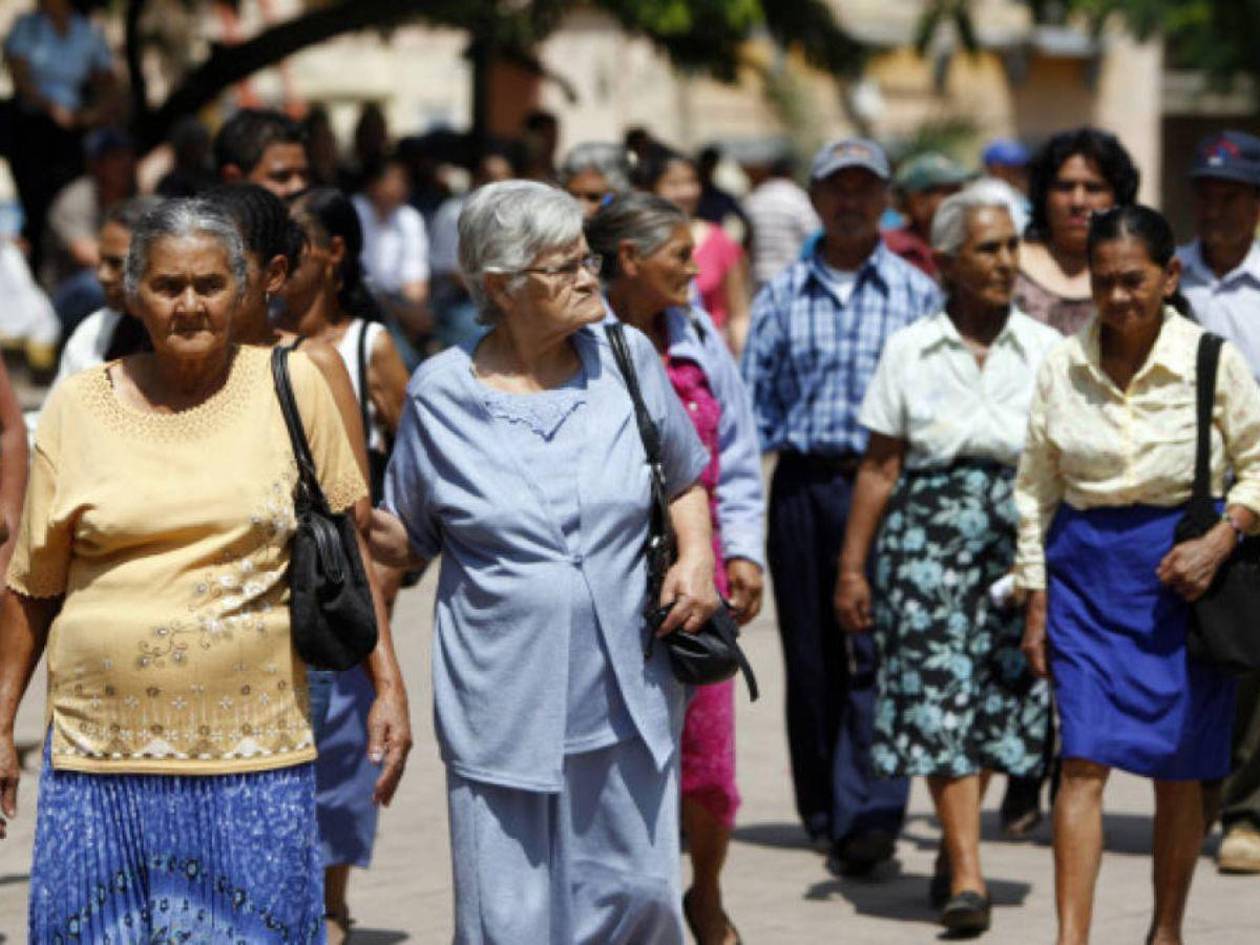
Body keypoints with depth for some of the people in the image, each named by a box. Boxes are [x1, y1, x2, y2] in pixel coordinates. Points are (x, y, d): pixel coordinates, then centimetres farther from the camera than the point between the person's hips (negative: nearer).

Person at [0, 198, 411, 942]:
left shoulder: (292, 387, 2)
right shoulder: (79, 406, 5)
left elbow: (349, 549, 7)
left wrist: (389, 686, 1)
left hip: (254, 752, -1)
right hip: (103, 753, 1)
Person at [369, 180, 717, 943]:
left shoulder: (627, 357, 3)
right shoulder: (442, 393, -2)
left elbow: (686, 477, 17)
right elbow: (409, 539, 9)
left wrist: (696, 556, 0)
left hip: (628, 696, 2)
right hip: (505, 702, -2)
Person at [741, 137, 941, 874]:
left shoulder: (917, 293, 6)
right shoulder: (783, 297, 11)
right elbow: (755, 397, 12)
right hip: (804, 484, 2)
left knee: (877, 649, -12)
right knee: (811, 654, 6)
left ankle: (871, 813, -16)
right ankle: (824, 813, 16)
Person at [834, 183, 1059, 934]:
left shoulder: (1046, 351, 6)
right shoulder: (910, 351, 4)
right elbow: (880, 467, 4)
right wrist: (853, 565, 2)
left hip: (1021, 539, 1)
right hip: (927, 534, -1)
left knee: (998, 696, 2)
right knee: (939, 689, -10)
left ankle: (956, 840, 26)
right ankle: (966, 874, -13)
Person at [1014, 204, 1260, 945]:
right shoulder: (1063, 368, 1)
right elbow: (1037, 489, 8)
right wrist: (1036, 602, 5)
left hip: (1181, 572, -1)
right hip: (1086, 571, 1)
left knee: (1180, 768, 6)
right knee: (1084, 760, -8)